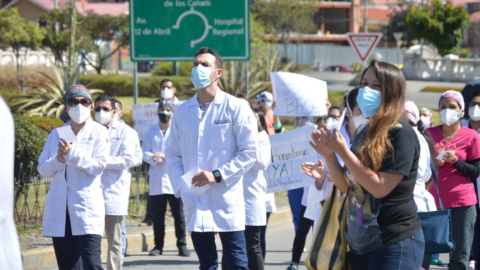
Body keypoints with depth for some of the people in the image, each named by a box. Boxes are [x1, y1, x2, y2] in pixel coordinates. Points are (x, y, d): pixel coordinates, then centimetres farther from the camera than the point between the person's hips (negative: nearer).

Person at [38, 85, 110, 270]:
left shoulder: (98, 132, 3)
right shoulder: (56, 134, 14)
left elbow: (99, 165, -7)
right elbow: (42, 169, 9)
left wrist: (72, 154, -17)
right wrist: (58, 160, -11)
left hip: (87, 208, -4)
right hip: (59, 211, 4)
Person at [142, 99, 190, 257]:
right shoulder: (151, 131, 12)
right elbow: (144, 152, 5)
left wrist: (164, 156, -16)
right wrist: (153, 158, -16)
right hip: (156, 181, 3)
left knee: (179, 215, -2)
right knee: (158, 215, 6)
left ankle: (182, 245, 2)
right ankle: (158, 245, 12)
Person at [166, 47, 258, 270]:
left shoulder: (235, 108, -2)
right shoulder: (182, 112, 10)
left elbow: (249, 152, -4)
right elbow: (173, 154, 12)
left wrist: (217, 175, -13)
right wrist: (181, 186, -3)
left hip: (227, 203, -4)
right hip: (195, 203, 4)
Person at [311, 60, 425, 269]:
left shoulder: (401, 134, -12)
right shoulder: (363, 133, 11)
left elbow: (380, 188, -19)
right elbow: (346, 187, 12)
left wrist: (344, 152, -18)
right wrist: (329, 156, -3)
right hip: (360, 242, 8)